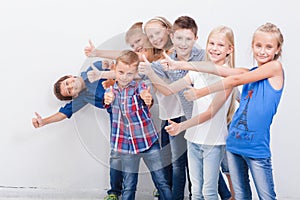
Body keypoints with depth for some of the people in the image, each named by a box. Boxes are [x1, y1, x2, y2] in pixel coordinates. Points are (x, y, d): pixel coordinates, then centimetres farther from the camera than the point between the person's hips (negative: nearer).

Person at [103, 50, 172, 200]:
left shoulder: (139, 87, -8)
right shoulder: (112, 90, 0)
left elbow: (143, 93, -30)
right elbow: (107, 101, -21)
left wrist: (147, 99, -55)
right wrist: (108, 100, -46)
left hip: (148, 141, -2)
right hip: (126, 145, 2)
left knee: (162, 183, 2)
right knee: (128, 187, 10)